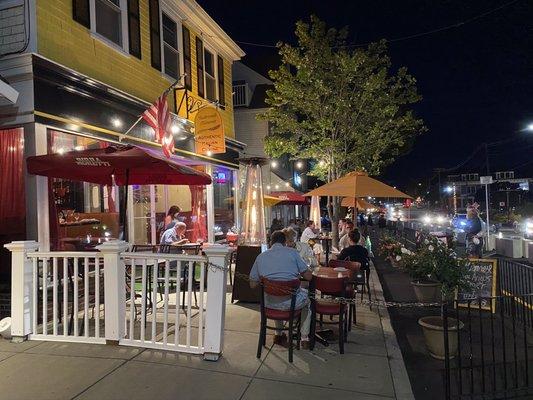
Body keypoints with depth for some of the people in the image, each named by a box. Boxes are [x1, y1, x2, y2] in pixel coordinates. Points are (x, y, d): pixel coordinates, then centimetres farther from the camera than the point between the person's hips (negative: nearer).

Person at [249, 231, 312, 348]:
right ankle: (304, 338, 32)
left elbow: (253, 284, 6)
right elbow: (308, 276, -5)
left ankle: (278, 334, 43)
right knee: (307, 296, 31)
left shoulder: (261, 257, 2)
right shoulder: (292, 252, -5)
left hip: (270, 303, 3)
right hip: (292, 303, -3)